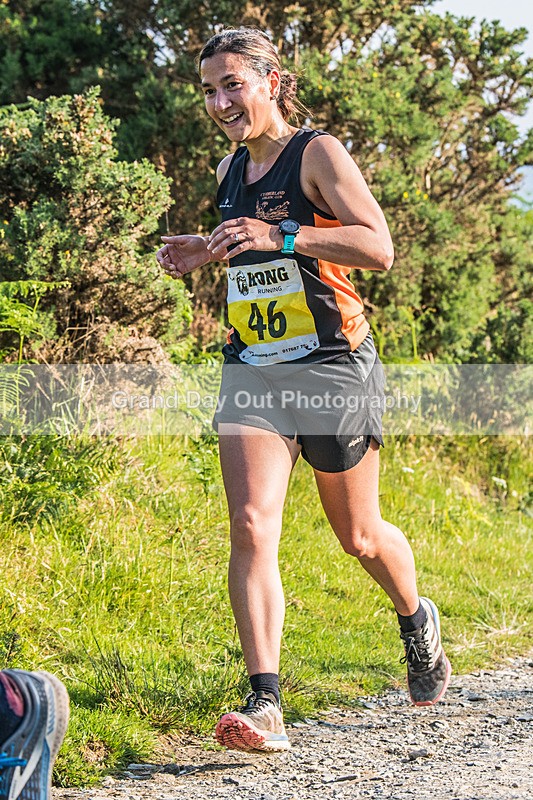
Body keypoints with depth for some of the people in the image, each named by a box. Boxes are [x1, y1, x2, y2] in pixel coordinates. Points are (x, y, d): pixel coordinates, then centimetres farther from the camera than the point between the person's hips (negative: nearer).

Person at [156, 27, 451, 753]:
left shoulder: (318, 154, -8)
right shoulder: (232, 169, 13)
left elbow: (378, 248, -19)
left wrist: (278, 236, -28)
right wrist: (206, 253, 11)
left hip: (331, 365, -5)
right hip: (251, 371, 5)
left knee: (359, 537, 10)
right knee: (251, 528, -15)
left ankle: (417, 622, 42)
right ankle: (265, 706, -19)